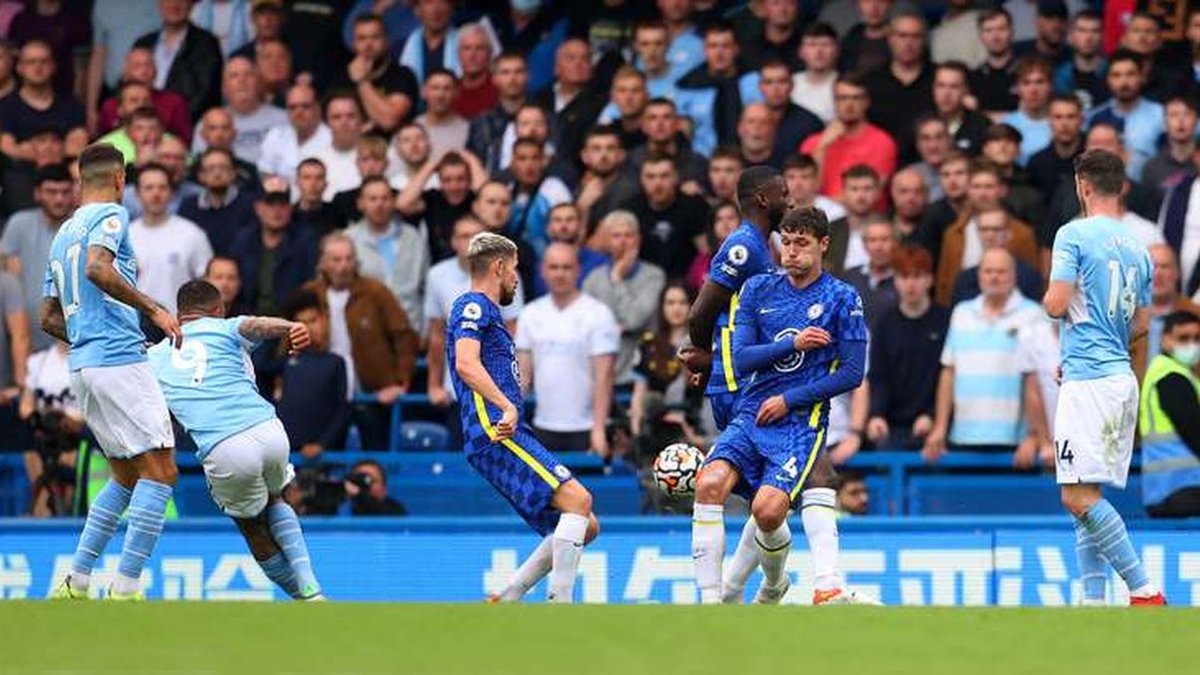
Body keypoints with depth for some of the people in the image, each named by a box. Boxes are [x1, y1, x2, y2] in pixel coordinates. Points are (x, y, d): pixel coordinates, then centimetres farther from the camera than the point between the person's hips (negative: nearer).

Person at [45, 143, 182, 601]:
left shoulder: (63, 234, 22)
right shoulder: (110, 215, -3)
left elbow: (49, 318, 24)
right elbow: (98, 269, -23)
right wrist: (154, 310, -20)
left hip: (84, 366, 9)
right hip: (119, 361, -9)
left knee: (127, 477, 17)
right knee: (160, 471, -9)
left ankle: (76, 582, 11)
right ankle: (125, 590, -16)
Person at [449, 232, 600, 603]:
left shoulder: (484, 310, 29)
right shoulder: (473, 306, -1)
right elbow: (466, 364, -19)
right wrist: (507, 406, -29)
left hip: (506, 434, 10)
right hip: (496, 433, -10)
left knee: (585, 526, 5)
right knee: (577, 499, -23)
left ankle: (505, 602, 2)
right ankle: (560, 606, -28)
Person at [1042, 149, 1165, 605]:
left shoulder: (1074, 235, -8)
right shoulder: (1138, 250, 14)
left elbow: (1056, 305, -14)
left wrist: (1047, 300, 9)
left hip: (1088, 379, -8)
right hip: (1122, 376, 8)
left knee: (1079, 496, -11)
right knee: (1084, 498, 11)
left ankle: (1145, 592, -17)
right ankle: (1093, 602, 7)